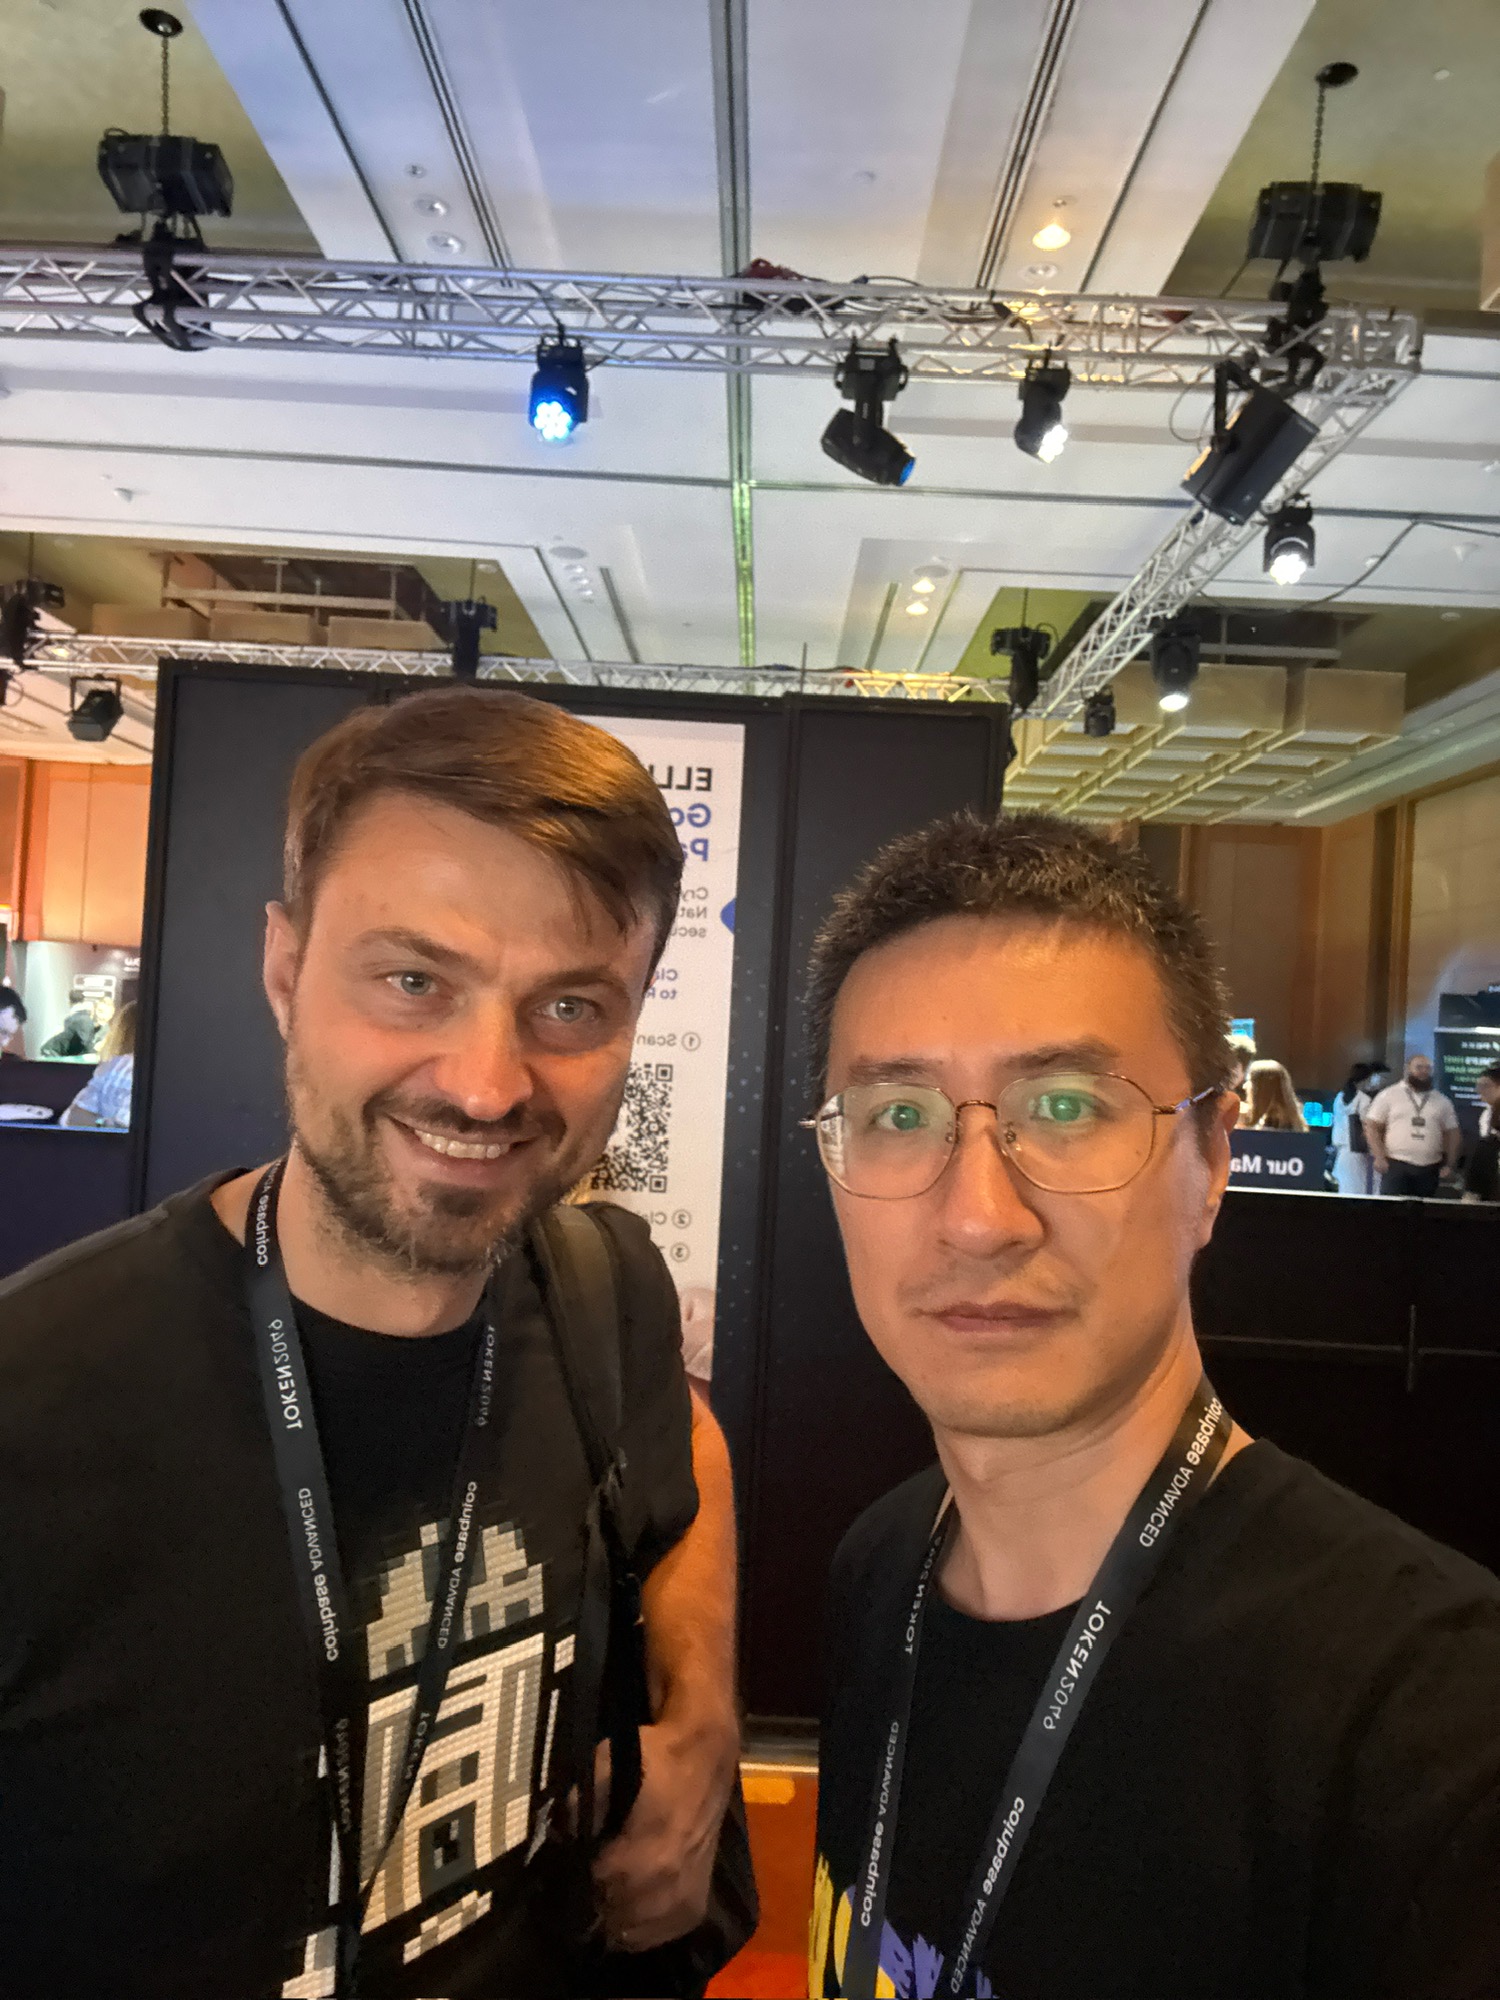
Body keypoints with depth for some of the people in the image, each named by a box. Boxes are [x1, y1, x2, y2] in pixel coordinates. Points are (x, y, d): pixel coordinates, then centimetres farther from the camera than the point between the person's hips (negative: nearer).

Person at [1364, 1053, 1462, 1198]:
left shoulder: (1442, 1101, 12)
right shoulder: (1389, 1095, 2)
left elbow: (1452, 1133, 15)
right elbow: (1372, 1127, 0)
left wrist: (1450, 1165, 7)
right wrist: (1379, 1157, -10)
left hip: (1429, 1169, 3)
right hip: (1396, 1165, -3)